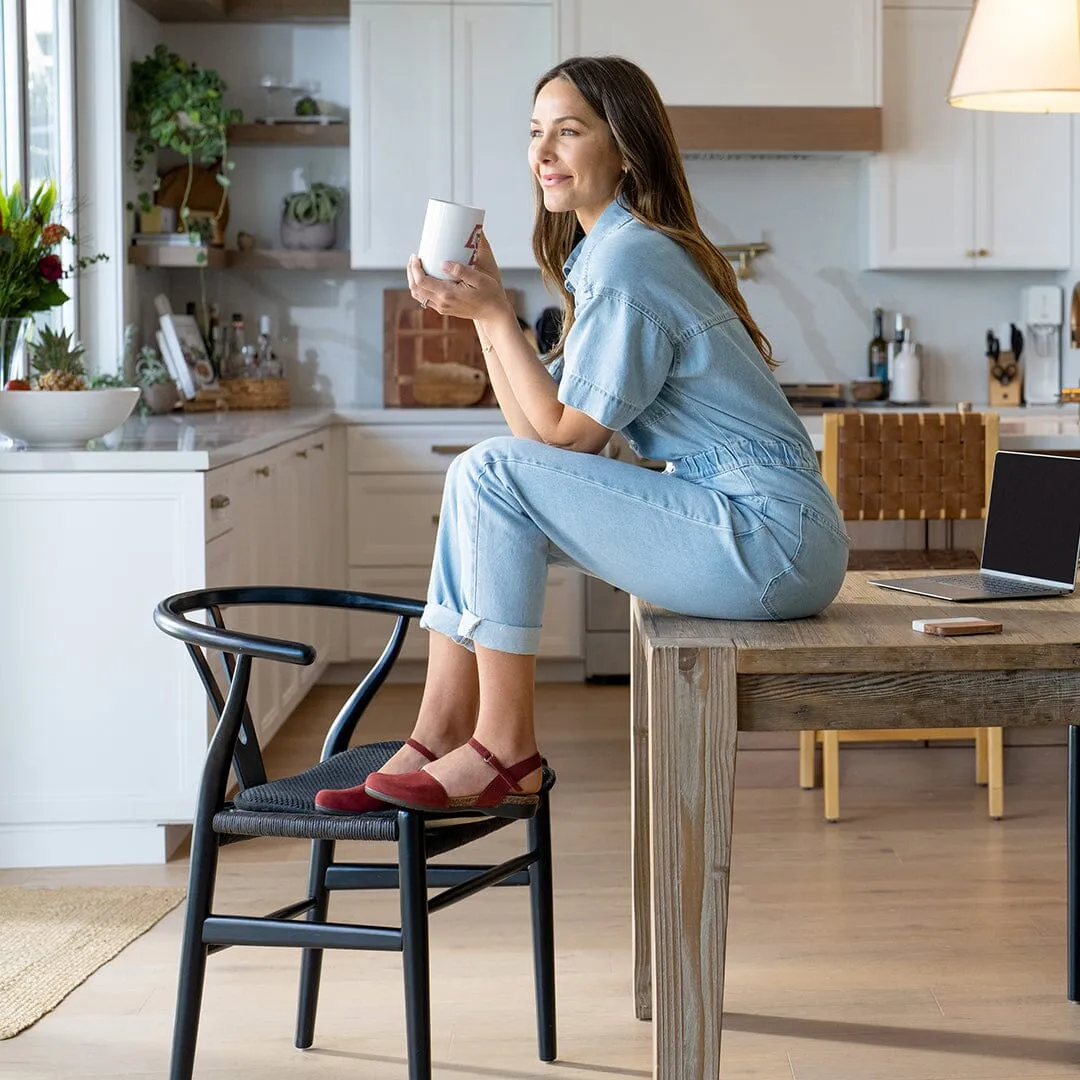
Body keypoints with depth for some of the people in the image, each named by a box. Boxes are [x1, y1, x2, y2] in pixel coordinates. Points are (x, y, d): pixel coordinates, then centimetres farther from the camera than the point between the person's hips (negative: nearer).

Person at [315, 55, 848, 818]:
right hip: (758, 539, 10)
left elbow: (565, 438, -11)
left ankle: (504, 755, -9)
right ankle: (439, 739, 5)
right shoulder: (601, 253, 16)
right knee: (488, 485, 9)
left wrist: (496, 315, -9)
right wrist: (482, 306, 7)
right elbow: (546, 441, 11)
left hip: (770, 541, -10)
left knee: (491, 474, -14)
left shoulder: (628, 261, -14)